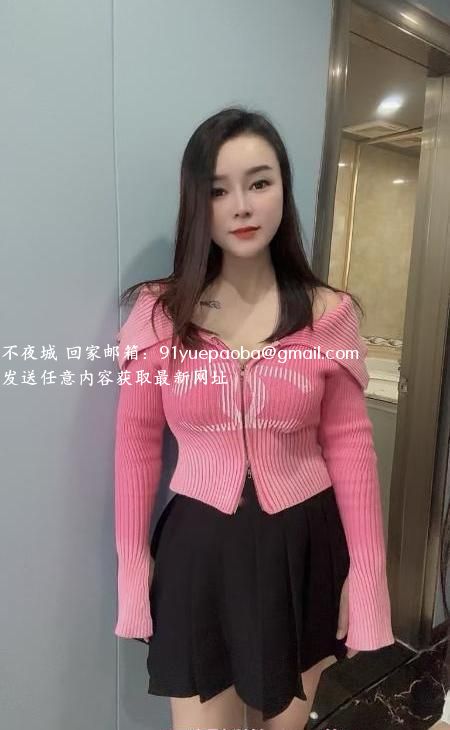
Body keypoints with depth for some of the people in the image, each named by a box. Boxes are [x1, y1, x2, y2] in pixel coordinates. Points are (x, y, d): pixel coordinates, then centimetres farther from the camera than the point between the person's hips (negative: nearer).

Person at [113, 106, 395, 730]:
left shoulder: (328, 313, -7)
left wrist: (365, 573, -2)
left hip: (303, 546, 1)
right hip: (200, 548, 0)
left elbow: (350, 445, -3)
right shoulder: (159, 312, -8)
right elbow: (137, 445, -2)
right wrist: (133, 559, 3)